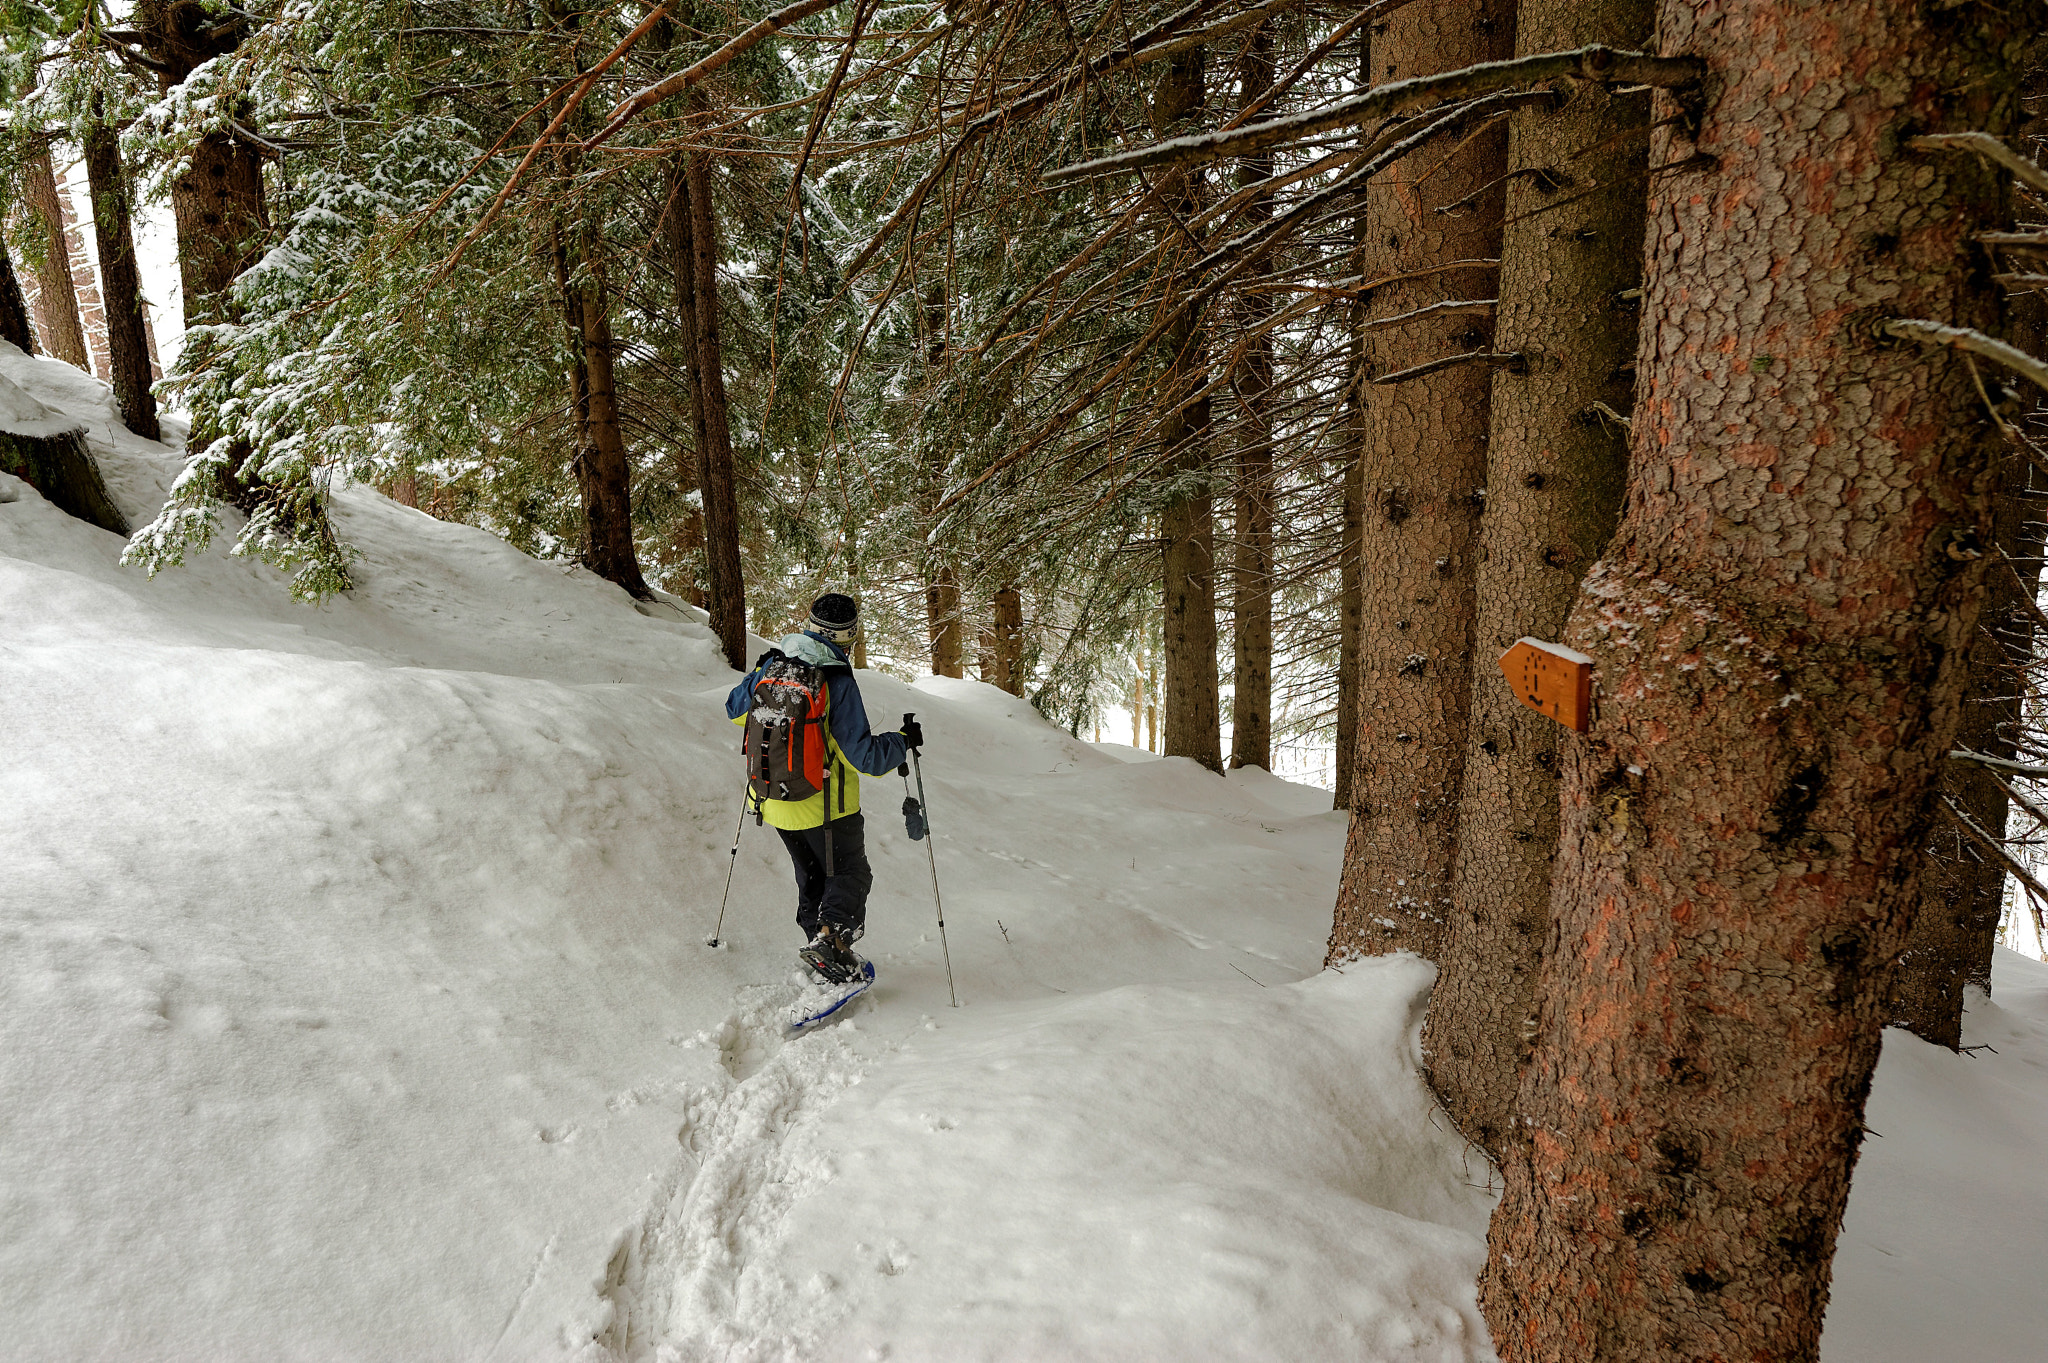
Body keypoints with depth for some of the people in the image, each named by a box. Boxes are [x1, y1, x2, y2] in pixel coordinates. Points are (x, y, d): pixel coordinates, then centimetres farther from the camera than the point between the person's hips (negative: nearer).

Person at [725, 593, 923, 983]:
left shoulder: (771, 667, -4)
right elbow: (864, 757, -21)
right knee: (849, 875, 11)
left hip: (775, 801, 6)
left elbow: (734, 709, 16)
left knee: (811, 877, 23)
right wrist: (904, 740, -5)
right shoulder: (838, 681, -21)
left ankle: (818, 946, 22)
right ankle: (833, 933, -12)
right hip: (825, 803, -6)